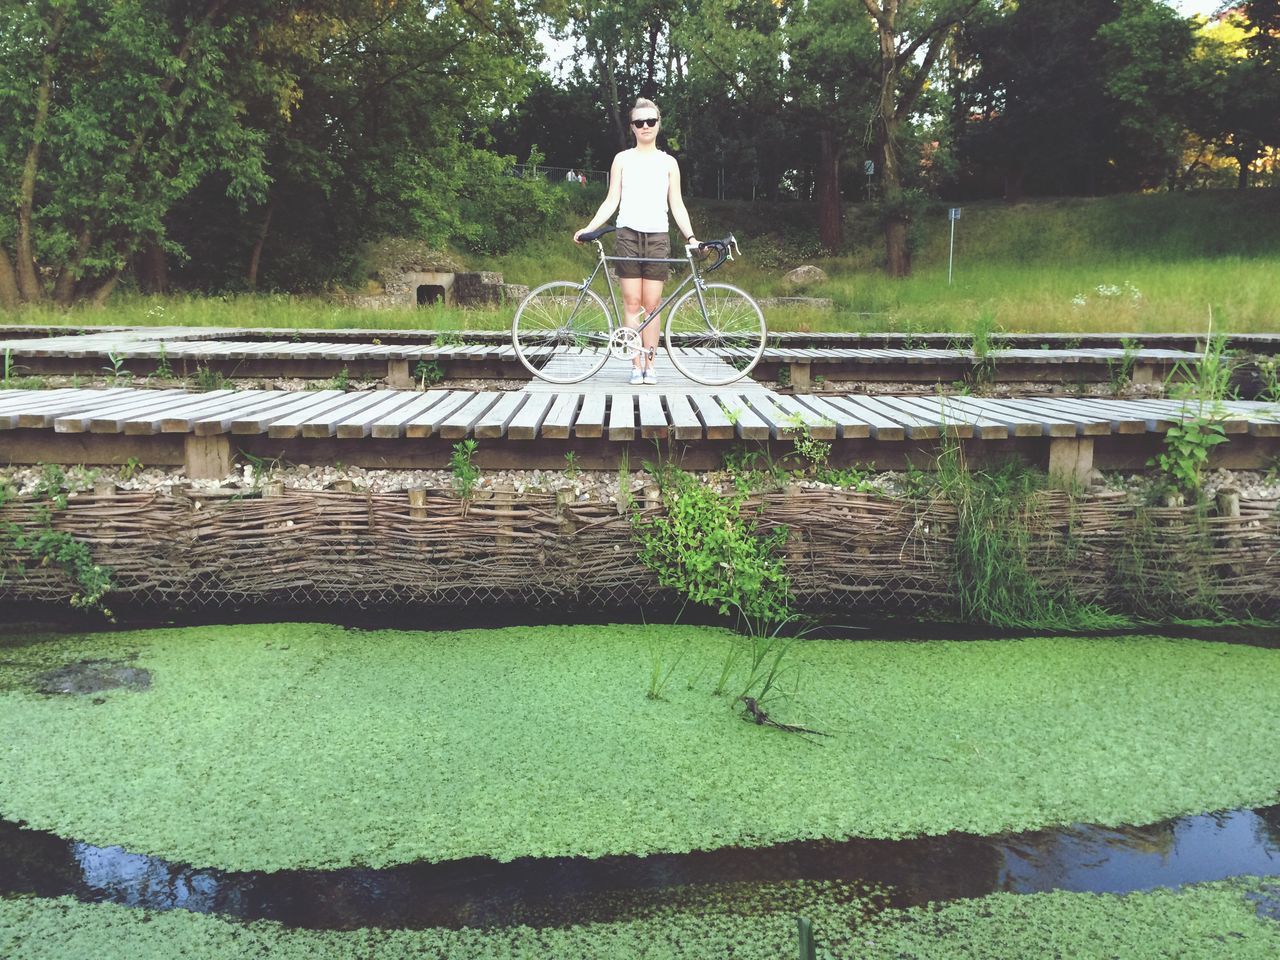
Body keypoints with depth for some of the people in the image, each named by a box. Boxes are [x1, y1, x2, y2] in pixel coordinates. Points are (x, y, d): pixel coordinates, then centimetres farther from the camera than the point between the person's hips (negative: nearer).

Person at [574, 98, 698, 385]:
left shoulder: (668, 162, 12)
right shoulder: (623, 159, 11)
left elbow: (677, 205, 10)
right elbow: (611, 201, 7)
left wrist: (690, 236, -3)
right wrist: (589, 228, -6)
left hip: (658, 237, 1)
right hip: (628, 235, 0)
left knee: (652, 305, -1)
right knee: (632, 303, -4)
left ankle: (649, 364, 5)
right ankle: (636, 364, -1)